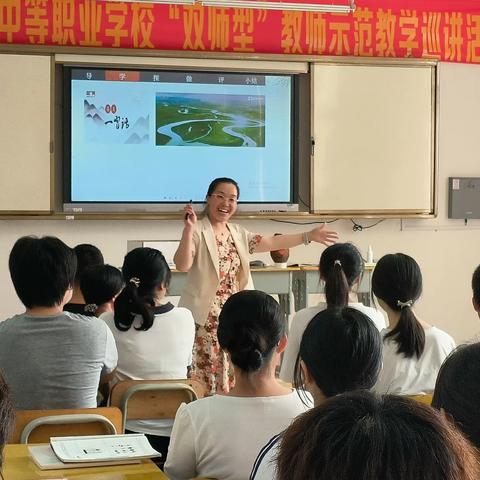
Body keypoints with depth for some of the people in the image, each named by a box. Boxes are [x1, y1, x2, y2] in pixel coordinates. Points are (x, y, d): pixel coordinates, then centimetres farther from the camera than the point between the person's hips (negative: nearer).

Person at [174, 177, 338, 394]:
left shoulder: (238, 233, 13)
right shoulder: (197, 232, -9)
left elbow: (271, 242, 19)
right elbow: (182, 265, -23)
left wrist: (309, 236, 19)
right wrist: (188, 228, -32)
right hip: (205, 319, -7)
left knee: (229, 377, 9)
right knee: (203, 381, -7)